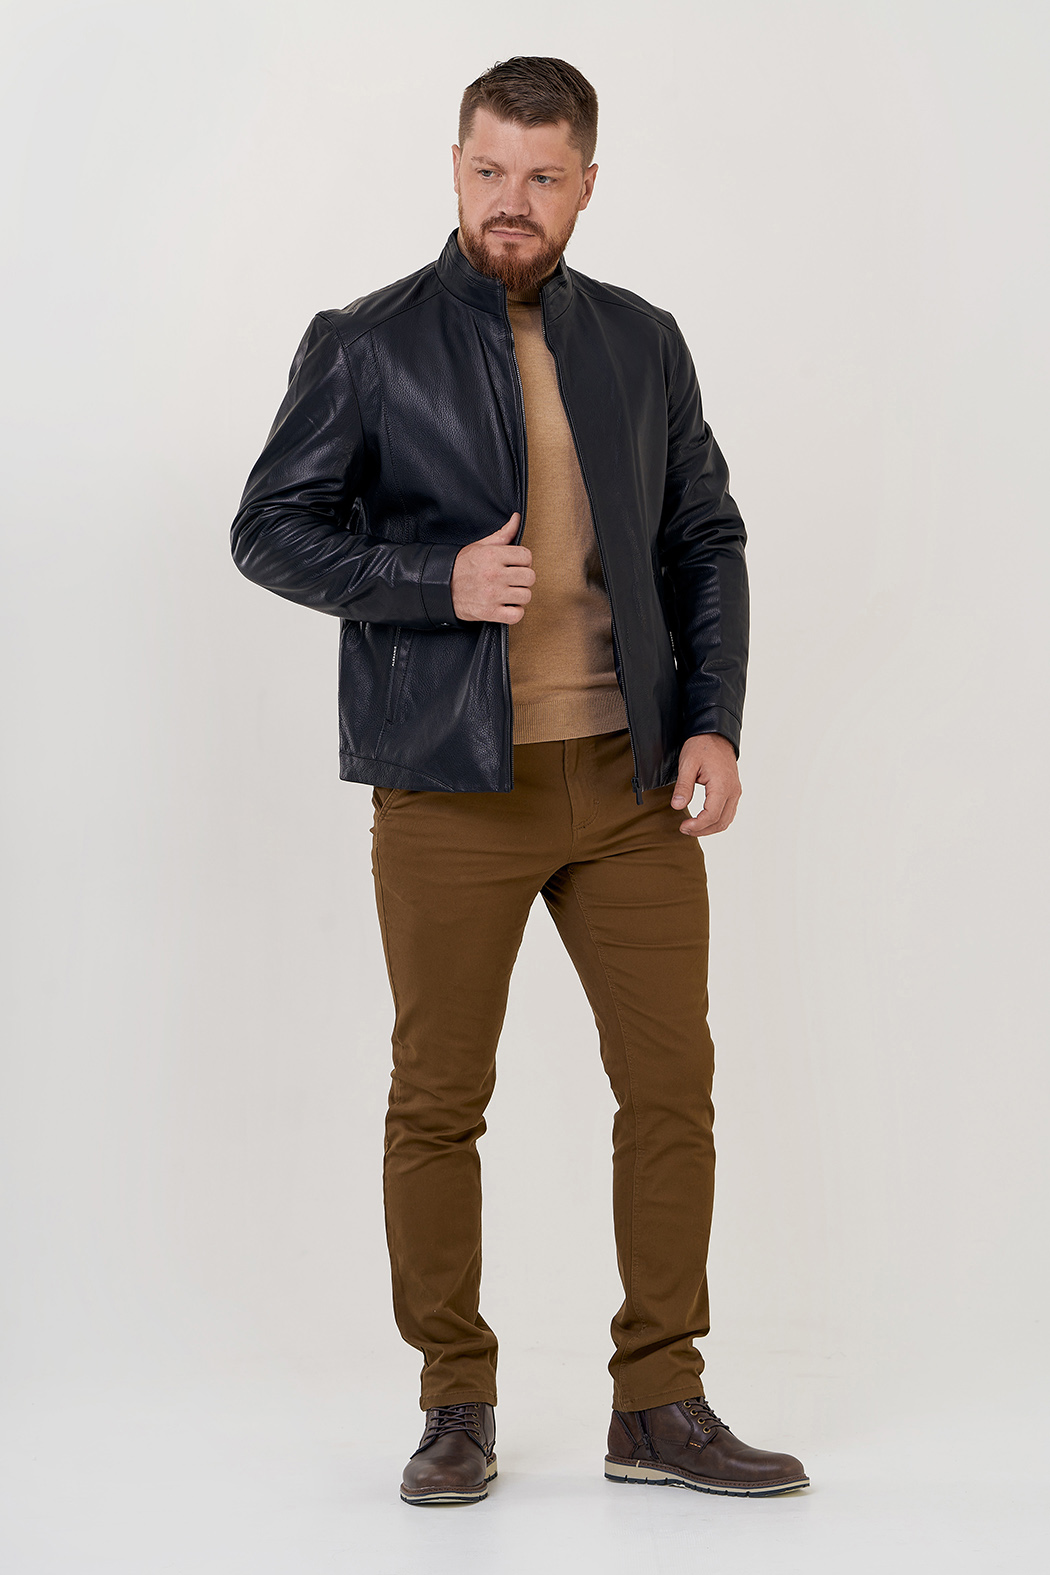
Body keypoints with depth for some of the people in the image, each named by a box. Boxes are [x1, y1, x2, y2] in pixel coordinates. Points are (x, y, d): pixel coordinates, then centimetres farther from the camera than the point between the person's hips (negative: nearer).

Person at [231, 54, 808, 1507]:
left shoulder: (644, 343, 11)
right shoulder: (364, 346, 0)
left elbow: (706, 538, 14)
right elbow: (269, 528, -1)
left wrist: (714, 721, 1)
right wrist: (438, 583, -15)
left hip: (629, 779, 3)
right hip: (450, 787, -3)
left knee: (674, 1084, 3)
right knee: (440, 1101, 4)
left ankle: (660, 1409, 15)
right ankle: (457, 1410, 19)